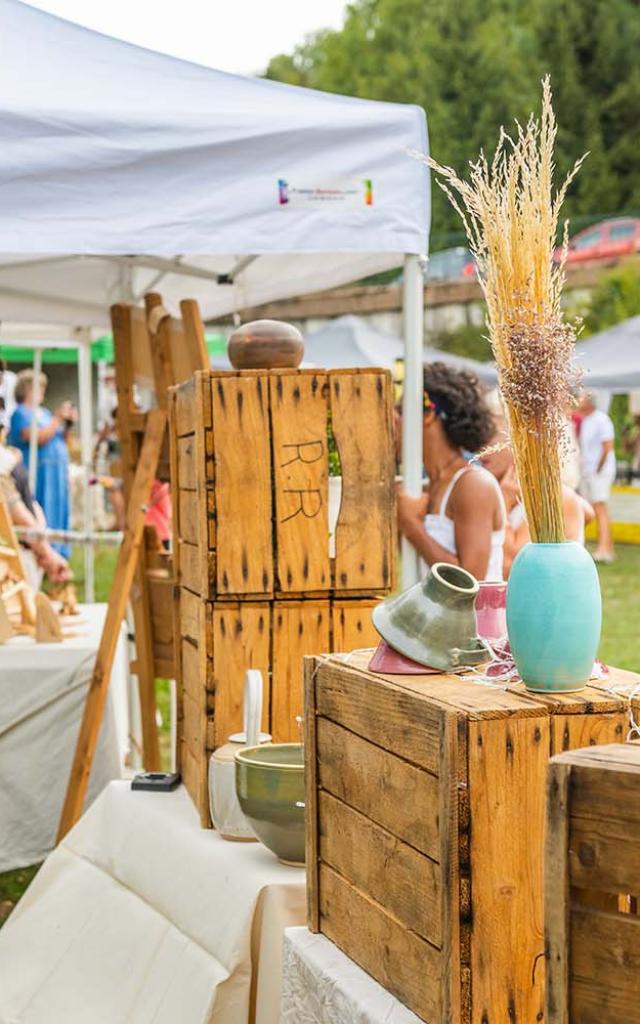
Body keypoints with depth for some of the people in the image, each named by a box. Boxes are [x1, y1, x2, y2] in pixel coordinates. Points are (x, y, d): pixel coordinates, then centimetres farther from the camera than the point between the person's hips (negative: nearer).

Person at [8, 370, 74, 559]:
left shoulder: (43, 412, 18)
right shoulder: (21, 413, -6)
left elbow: (60, 440, 21)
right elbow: (39, 438, -19)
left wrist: (67, 423, 5)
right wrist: (57, 418, -16)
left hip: (56, 471, 8)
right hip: (38, 474, -8)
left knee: (58, 514, 8)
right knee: (41, 517, -11)